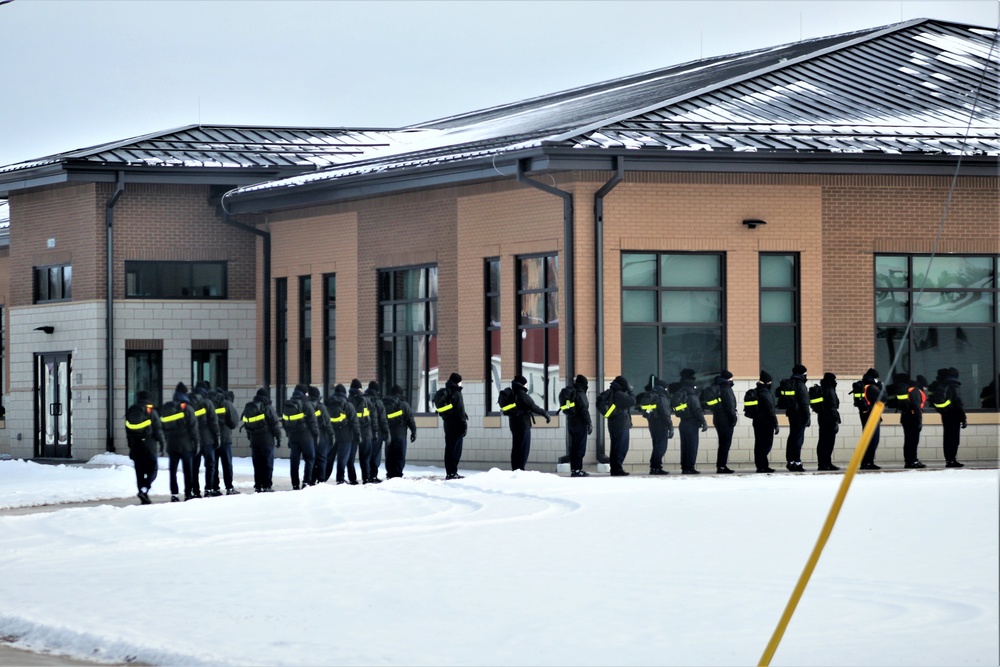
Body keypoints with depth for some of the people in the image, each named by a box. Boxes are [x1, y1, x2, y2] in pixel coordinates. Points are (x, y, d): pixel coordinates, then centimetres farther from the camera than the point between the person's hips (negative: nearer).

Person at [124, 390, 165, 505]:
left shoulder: (130, 412, 8)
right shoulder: (151, 412, -6)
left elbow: (128, 432, 12)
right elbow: (158, 430, -7)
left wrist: (131, 447, 19)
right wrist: (162, 443, 4)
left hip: (135, 447, 4)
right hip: (149, 446, -4)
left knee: (139, 472, 9)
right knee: (152, 470, 1)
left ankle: (144, 497, 8)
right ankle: (144, 489, -22)